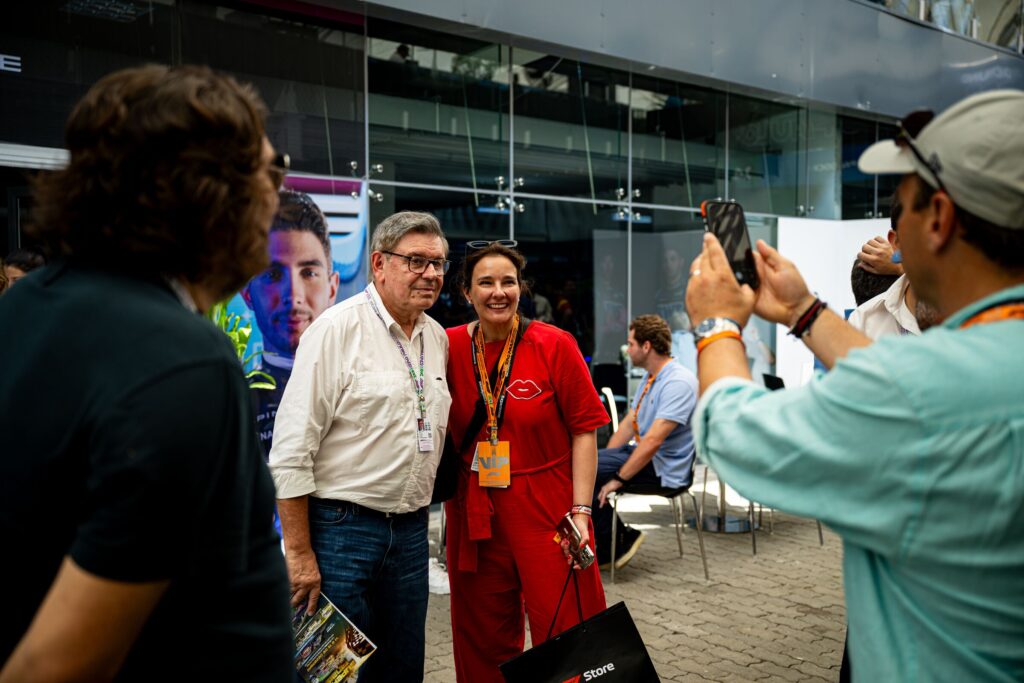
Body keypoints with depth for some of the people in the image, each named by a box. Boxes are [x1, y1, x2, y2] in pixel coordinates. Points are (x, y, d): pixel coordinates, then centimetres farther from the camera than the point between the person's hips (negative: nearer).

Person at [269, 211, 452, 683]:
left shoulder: (437, 338, 9)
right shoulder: (337, 329, -11)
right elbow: (291, 450, -14)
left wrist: (417, 519, 14)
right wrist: (299, 553, -15)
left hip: (411, 531, 6)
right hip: (341, 527, -6)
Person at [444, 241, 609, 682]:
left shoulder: (555, 345, -7)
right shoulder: (450, 346, 1)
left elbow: (583, 430, -5)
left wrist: (580, 510, -10)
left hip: (548, 511, -3)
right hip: (474, 515, 3)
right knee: (483, 643, 14)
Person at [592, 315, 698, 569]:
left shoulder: (679, 382, -21)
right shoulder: (649, 377, 12)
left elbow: (653, 441, -27)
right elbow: (629, 424, 15)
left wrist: (618, 479, -24)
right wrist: (605, 460, 5)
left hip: (663, 468, -10)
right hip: (641, 453, 10)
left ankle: (612, 547, -5)